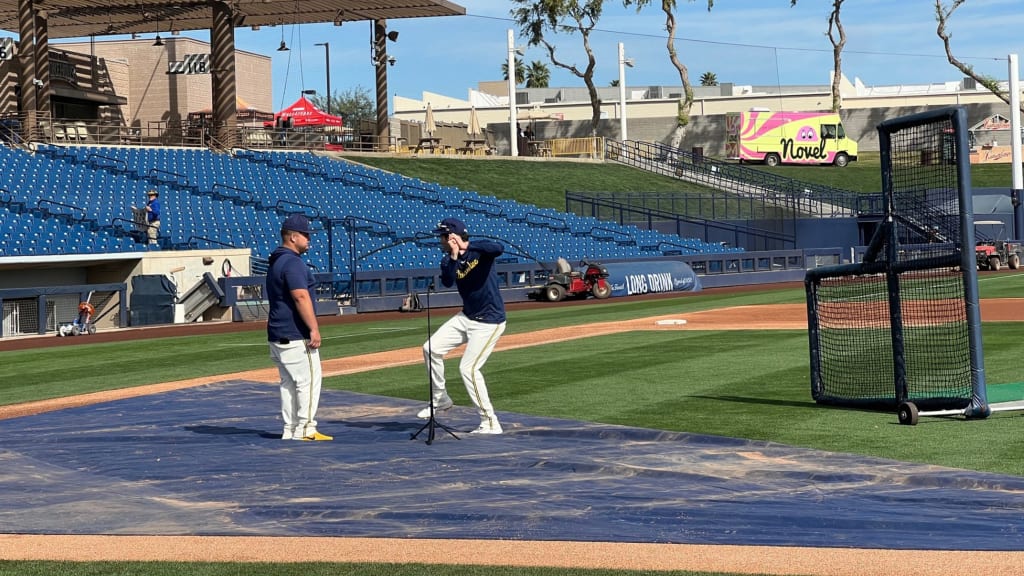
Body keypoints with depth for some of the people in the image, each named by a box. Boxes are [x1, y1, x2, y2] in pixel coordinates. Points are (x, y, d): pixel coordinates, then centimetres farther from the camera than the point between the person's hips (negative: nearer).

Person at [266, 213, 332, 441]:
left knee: (289, 382, 12)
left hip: (278, 335, 10)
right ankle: (305, 429, -8)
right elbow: (301, 297, -24)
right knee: (309, 380, -7)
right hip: (296, 336, -10)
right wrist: (314, 329, -24)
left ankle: (290, 430, 14)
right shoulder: (292, 262, -14)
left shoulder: (275, 262, 18)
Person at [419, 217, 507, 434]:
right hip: (466, 317, 8)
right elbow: (446, 282, -19)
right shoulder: (448, 260, 0)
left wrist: (467, 246, -38)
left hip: (489, 322, -8)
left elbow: (499, 248, -37)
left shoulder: (479, 250, -15)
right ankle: (440, 399, 24)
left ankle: (490, 423, -7)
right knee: (431, 348, 6)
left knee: (468, 368, -14)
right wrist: (453, 257, -31)